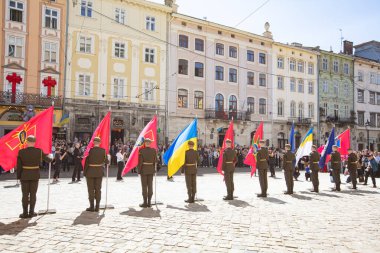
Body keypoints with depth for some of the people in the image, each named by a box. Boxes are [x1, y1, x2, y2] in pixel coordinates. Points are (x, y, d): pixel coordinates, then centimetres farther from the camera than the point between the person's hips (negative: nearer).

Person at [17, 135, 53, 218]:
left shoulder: (21, 152, -10)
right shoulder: (39, 151, -8)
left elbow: (19, 166, -7)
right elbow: (49, 159, -1)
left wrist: (19, 176, 1)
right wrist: (50, 155, 21)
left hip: (24, 176, 0)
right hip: (35, 176, 0)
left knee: (25, 194, 8)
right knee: (33, 194, 8)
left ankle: (25, 213, 13)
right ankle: (31, 212, 13)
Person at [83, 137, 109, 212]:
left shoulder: (90, 150, -11)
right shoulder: (103, 150, -4)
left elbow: (86, 162, -9)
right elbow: (106, 161, 1)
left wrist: (84, 172, -1)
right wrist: (108, 161, 24)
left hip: (90, 172, -2)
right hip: (99, 172, 2)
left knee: (91, 190, 7)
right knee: (98, 189, 8)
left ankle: (91, 207, 10)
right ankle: (97, 207, 10)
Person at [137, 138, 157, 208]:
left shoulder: (141, 150, -11)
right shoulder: (154, 150, -1)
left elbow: (140, 161, -11)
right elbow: (155, 160, 3)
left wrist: (139, 170, -3)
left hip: (143, 170, -3)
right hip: (151, 170, 3)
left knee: (144, 186, 3)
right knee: (150, 186, 8)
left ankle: (145, 202, 6)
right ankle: (149, 202, 12)